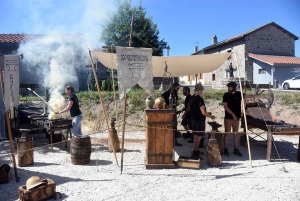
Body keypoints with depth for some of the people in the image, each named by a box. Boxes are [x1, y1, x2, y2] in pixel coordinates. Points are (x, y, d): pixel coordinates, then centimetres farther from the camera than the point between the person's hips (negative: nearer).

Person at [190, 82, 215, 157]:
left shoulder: (192, 98, 6)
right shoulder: (200, 99, -21)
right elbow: (203, 112, -22)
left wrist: (207, 113, 20)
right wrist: (210, 116, -5)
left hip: (194, 119, 9)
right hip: (200, 120, -9)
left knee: (195, 135, 19)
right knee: (198, 136, 0)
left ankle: (195, 150, 31)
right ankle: (195, 153, 5)